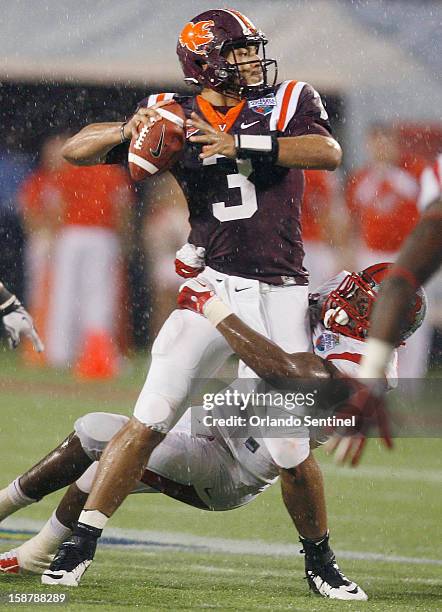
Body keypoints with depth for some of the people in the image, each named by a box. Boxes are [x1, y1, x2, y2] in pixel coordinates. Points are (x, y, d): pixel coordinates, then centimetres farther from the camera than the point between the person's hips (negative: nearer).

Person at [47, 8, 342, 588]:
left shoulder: (288, 102, 2)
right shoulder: (174, 116, 4)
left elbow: (330, 153, -18)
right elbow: (75, 151, 3)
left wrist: (240, 144, -25)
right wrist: (130, 129, -17)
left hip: (280, 295, 0)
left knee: (290, 450, -2)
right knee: (149, 422, -9)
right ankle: (80, 545, -1)